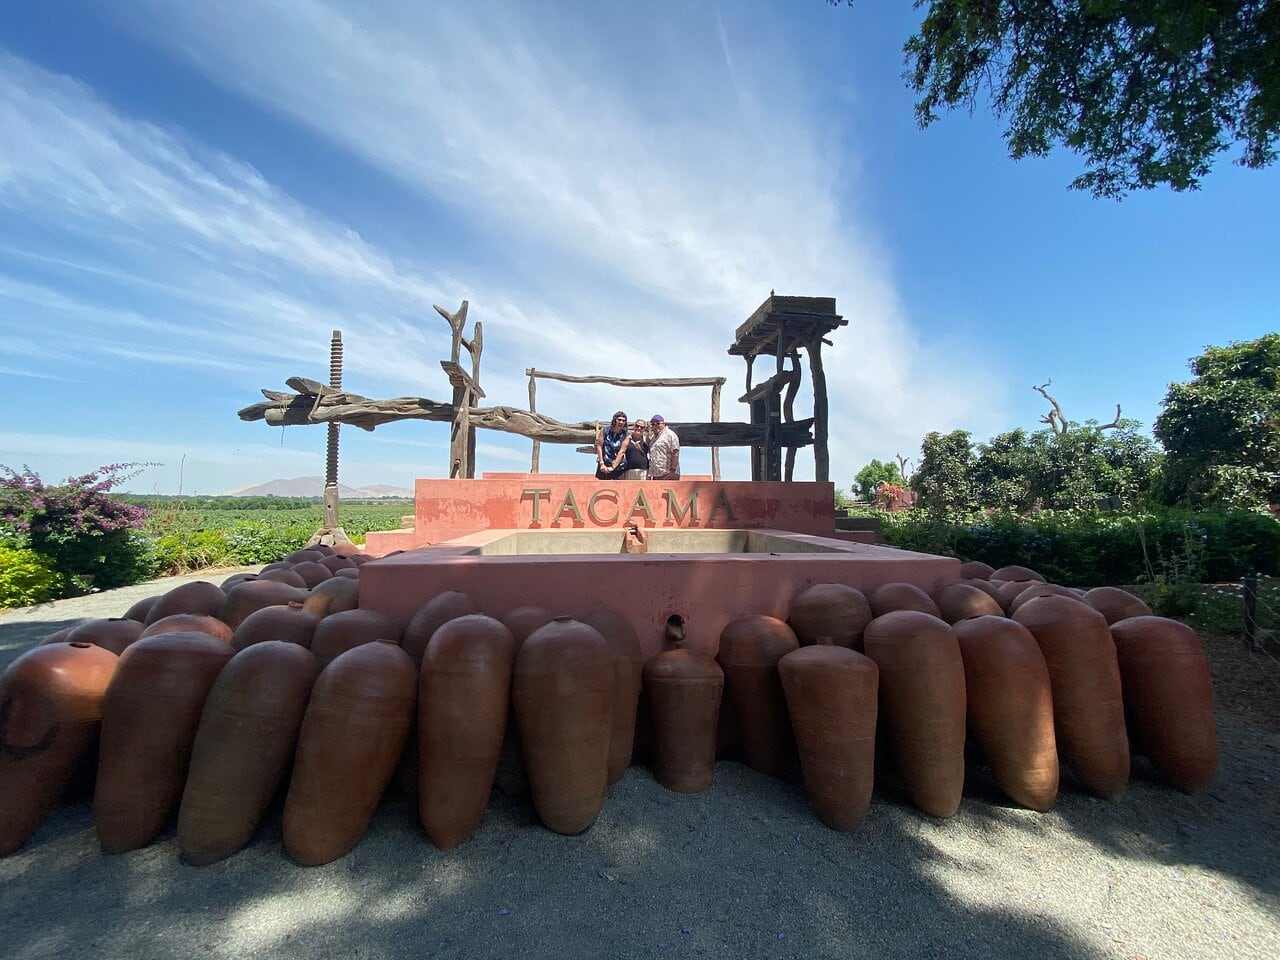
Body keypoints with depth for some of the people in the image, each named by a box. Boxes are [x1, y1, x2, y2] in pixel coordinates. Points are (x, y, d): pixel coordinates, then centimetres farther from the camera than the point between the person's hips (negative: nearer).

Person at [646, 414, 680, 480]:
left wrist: (672, 471, -19)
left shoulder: (670, 435, -5)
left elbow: (675, 454, -13)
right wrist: (650, 474, 17)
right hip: (655, 476, 8)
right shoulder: (652, 437, 21)